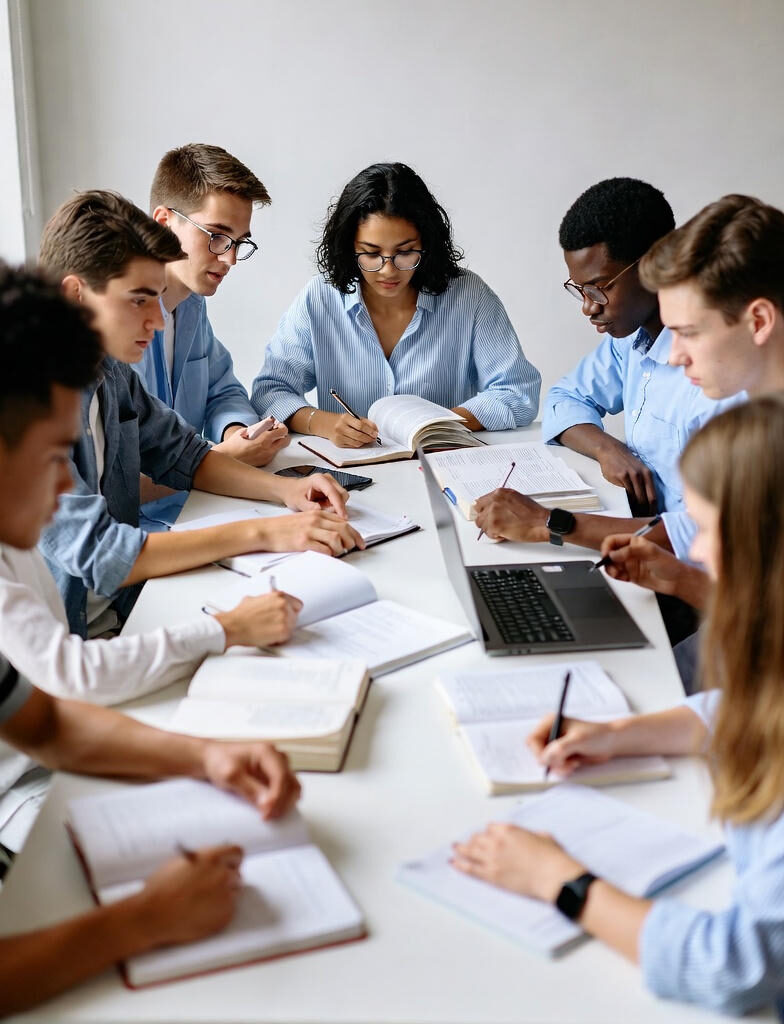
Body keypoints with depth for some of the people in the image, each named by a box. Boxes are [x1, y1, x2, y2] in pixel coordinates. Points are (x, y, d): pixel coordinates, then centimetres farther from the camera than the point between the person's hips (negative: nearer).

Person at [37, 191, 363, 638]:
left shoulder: (106, 366, 4)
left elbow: (181, 455, 17)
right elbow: (96, 552, -28)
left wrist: (284, 488, -1)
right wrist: (261, 533, -26)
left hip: (117, 616, 8)